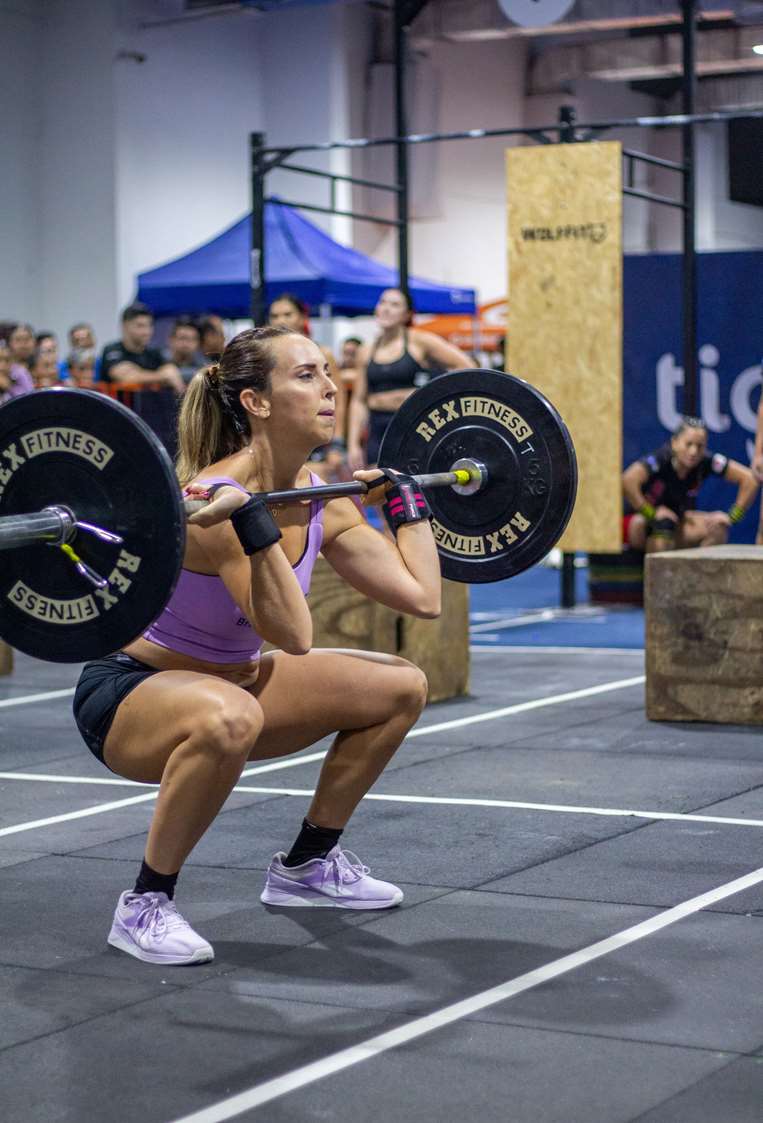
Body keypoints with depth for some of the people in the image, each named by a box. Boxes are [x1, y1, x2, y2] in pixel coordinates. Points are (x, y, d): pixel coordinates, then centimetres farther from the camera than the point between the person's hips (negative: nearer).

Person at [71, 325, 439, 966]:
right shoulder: (216, 500, -29)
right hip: (127, 694, -8)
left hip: (230, 680, 8)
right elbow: (293, 636, -39)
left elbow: (423, 597, -4)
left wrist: (404, 497, 6)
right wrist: (250, 518, -45)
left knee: (400, 687, 6)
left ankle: (306, 866, 20)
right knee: (226, 719, -42)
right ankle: (145, 906, -19)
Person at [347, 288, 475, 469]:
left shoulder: (419, 342, -1)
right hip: (378, 432, 5)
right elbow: (358, 401, 10)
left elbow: (465, 367, -4)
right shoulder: (367, 353, 11)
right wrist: (353, 444, 4)